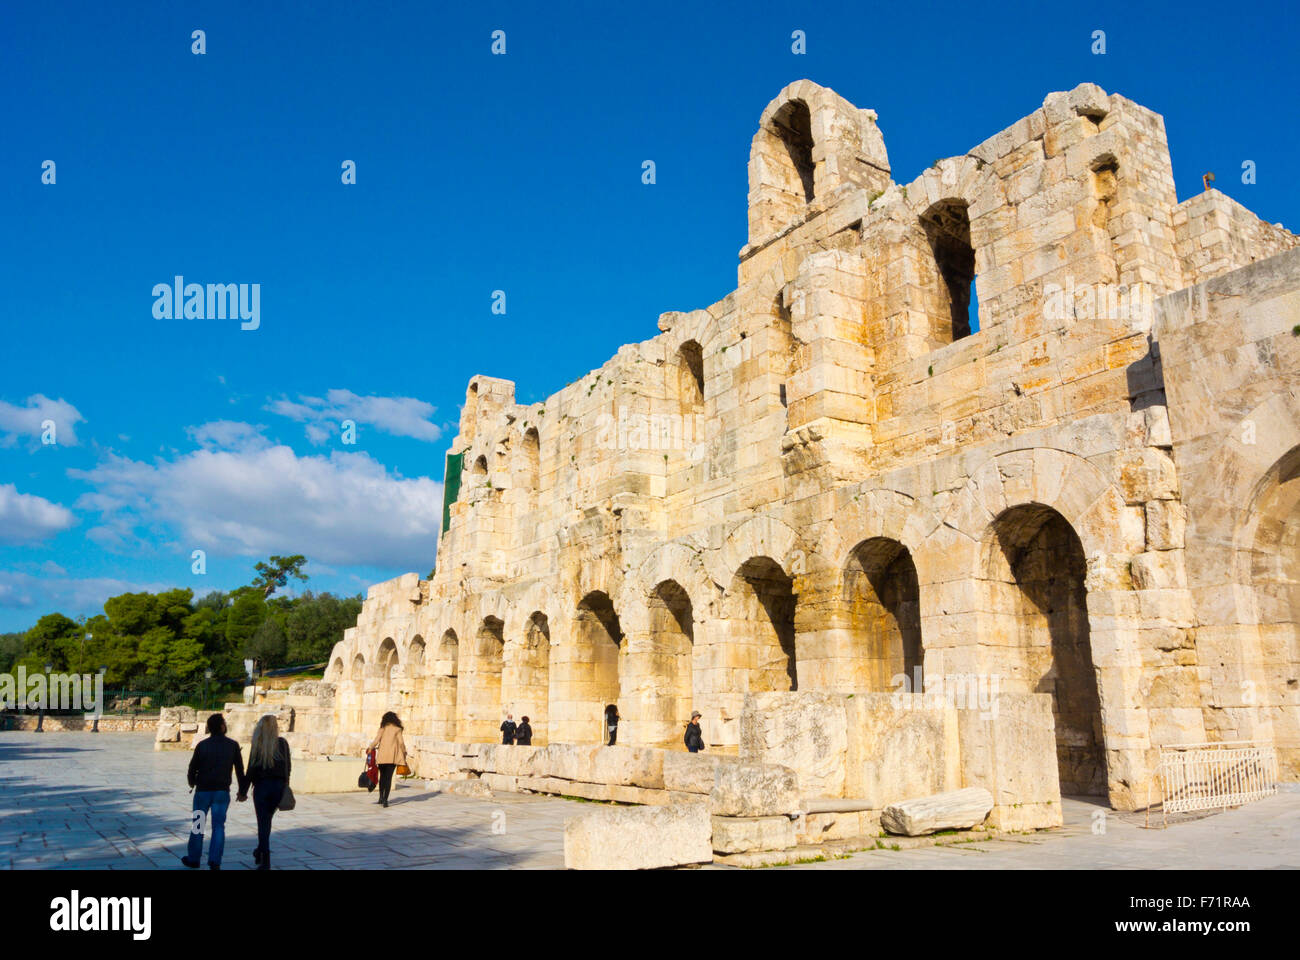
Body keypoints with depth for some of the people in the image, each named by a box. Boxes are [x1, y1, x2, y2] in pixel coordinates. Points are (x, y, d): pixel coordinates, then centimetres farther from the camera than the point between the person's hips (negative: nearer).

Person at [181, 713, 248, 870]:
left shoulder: (202, 745, -4)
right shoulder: (233, 745, -4)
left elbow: (193, 767, 1)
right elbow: (240, 770, -1)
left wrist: (192, 783, 23)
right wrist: (242, 791, 10)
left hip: (203, 791, 0)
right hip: (222, 792, 0)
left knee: (197, 825, 14)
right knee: (218, 826, 5)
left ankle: (193, 859, 23)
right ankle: (214, 861, 0)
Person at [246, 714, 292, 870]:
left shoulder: (257, 745, -7)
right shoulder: (283, 743, -1)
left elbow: (251, 769, -6)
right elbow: (288, 766, 2)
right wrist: (285, 784, 13)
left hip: (262, 785, -3)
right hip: (279, 786, 3)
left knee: (263, 822, 2)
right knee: (267, 819, 21)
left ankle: (265, 861, -2)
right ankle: (261, 851, 31)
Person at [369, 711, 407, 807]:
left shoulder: (383, 728, 6)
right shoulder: (397, 729, 5)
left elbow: (377, 740, -3)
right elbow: (401, 742, 0)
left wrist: (371, 748, 12)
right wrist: (404, 752, 15)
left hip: (382, 755, 1)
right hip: (393, 756, -1)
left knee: (382, 776, 16)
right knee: (389, 777, 1)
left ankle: (381, 798, 16)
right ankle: (385, 800, -6)